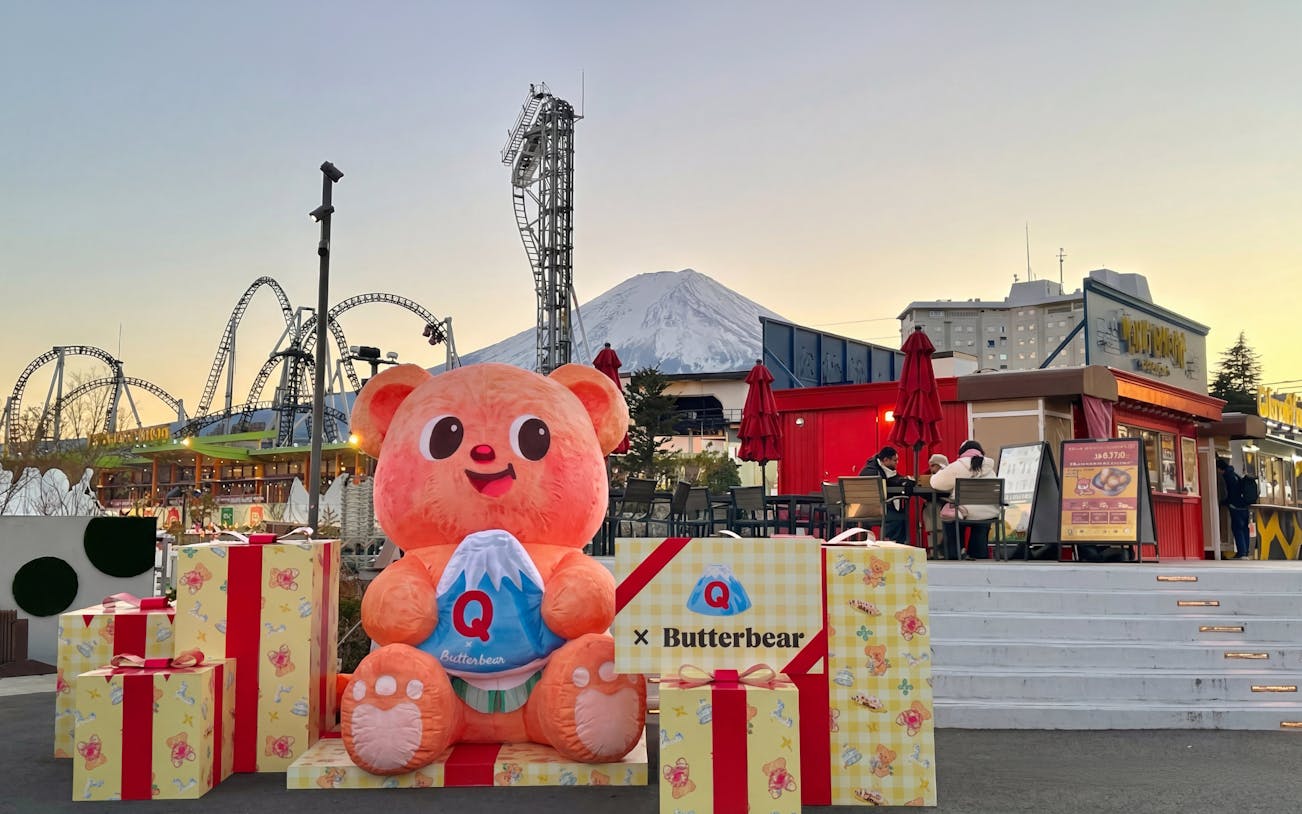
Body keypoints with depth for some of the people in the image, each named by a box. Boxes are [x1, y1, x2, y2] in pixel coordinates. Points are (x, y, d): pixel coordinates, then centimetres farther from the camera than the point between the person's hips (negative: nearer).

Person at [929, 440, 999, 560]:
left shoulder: (957, 467, -2)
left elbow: (935, 483, 5)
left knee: (948, 518, 21)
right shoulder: (990, 467, 11)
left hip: (967, 513, -3)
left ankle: (953, 555, 19)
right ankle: (981, 555, 30)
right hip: (990, 514, 3)